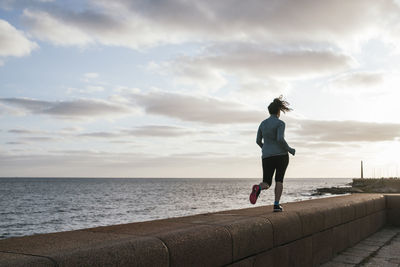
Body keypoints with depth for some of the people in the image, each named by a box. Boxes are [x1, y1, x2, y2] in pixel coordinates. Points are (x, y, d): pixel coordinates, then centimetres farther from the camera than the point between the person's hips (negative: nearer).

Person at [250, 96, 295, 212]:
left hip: (267, 157, 4)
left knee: (266, 184, 4)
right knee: (279, 180, 10)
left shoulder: (263, 123, 11)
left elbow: (258, 141, 12)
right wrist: (290, 149, -5)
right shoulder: (280, 123, -6)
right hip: (281, 155, -4)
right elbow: (280, 139, -19)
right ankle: (276, 205, 0)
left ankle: (258, 188, -32)